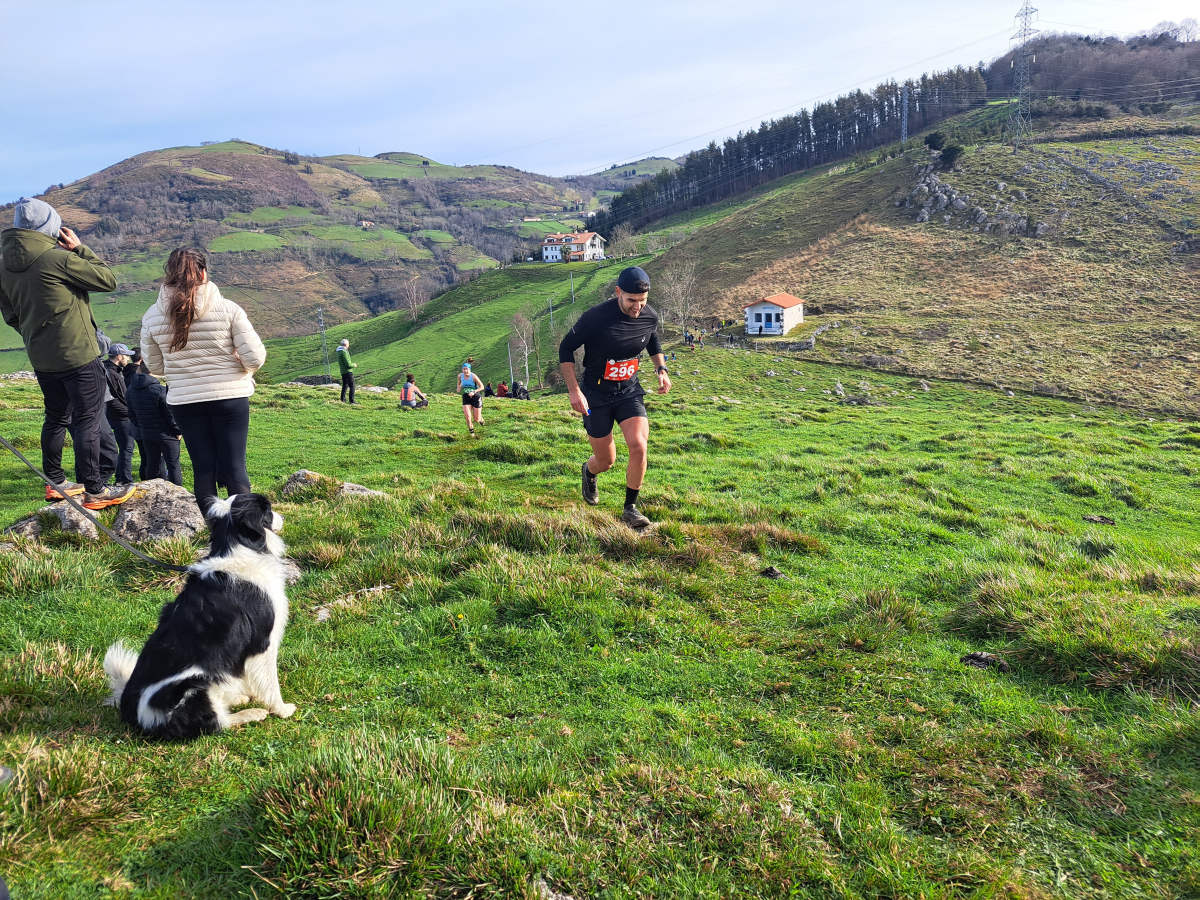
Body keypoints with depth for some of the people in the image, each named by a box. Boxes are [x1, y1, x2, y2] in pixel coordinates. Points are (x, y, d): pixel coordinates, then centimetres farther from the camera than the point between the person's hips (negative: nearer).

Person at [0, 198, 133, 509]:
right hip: (78, 355, -8)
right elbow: (108, 279, -11)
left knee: (56, 417, 20)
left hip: (41, 359, 8)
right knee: (88, 421, -1)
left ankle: (55, 482, 30)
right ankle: (94, 489, 3)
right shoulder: (58, 258, -19)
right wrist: (80, 249, -2)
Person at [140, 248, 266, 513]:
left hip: (184, 402, 2)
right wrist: (244, 372, 11)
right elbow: (255, 357, -11)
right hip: (230, 397, -2)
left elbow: (154, 366, 8)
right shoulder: (228, 309, -11)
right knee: (234, 467, 4)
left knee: (203, 469, 10)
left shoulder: (152, 317, -2)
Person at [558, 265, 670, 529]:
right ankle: (589, 471, 45)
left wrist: (661, 369, 2)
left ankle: (630, 508, 2)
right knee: (606, 460, 5)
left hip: (629, 391, 3)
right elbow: (566, 349, -9)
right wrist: (574, 391, -15)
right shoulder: (596, 317, -21)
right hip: (597, 394, -3)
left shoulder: (650, 317, -6)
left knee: (639, 447, -17)